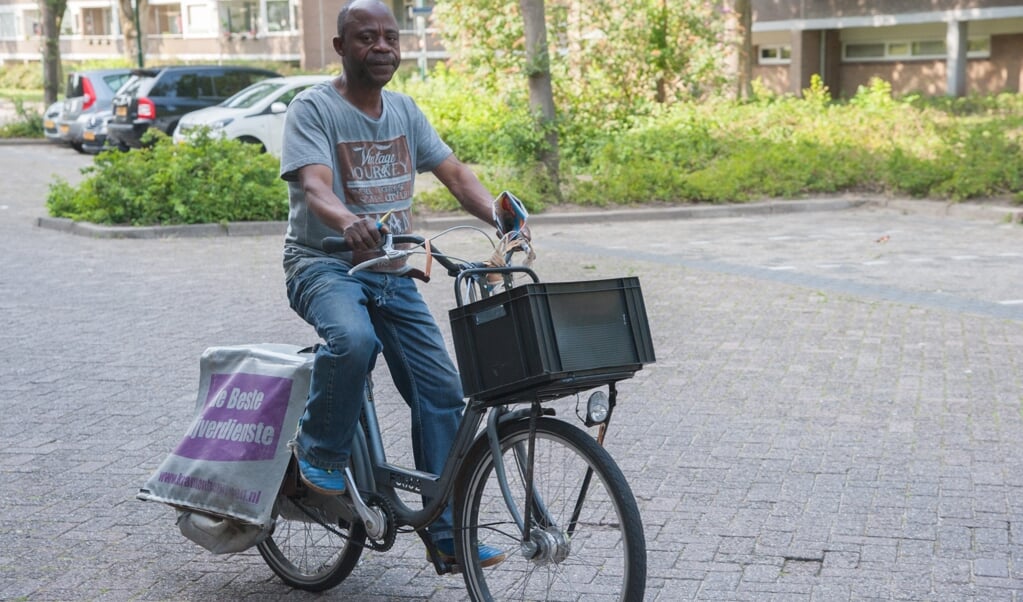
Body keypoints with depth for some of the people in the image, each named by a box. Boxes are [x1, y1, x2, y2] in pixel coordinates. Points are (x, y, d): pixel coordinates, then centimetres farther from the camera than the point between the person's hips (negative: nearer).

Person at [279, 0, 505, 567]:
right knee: (353, 340, -38)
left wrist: (500, 216, -20)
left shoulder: (404, 111, 10)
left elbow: (455, 173, 1)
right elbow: (315, 187, -25)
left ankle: (447, 531, 7)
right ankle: (320, 451, -10)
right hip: (324, 263, -6)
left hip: (392, 273, 6)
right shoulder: (313, 109, -8)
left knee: (442, 391, -3)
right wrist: (350, 223, -48)